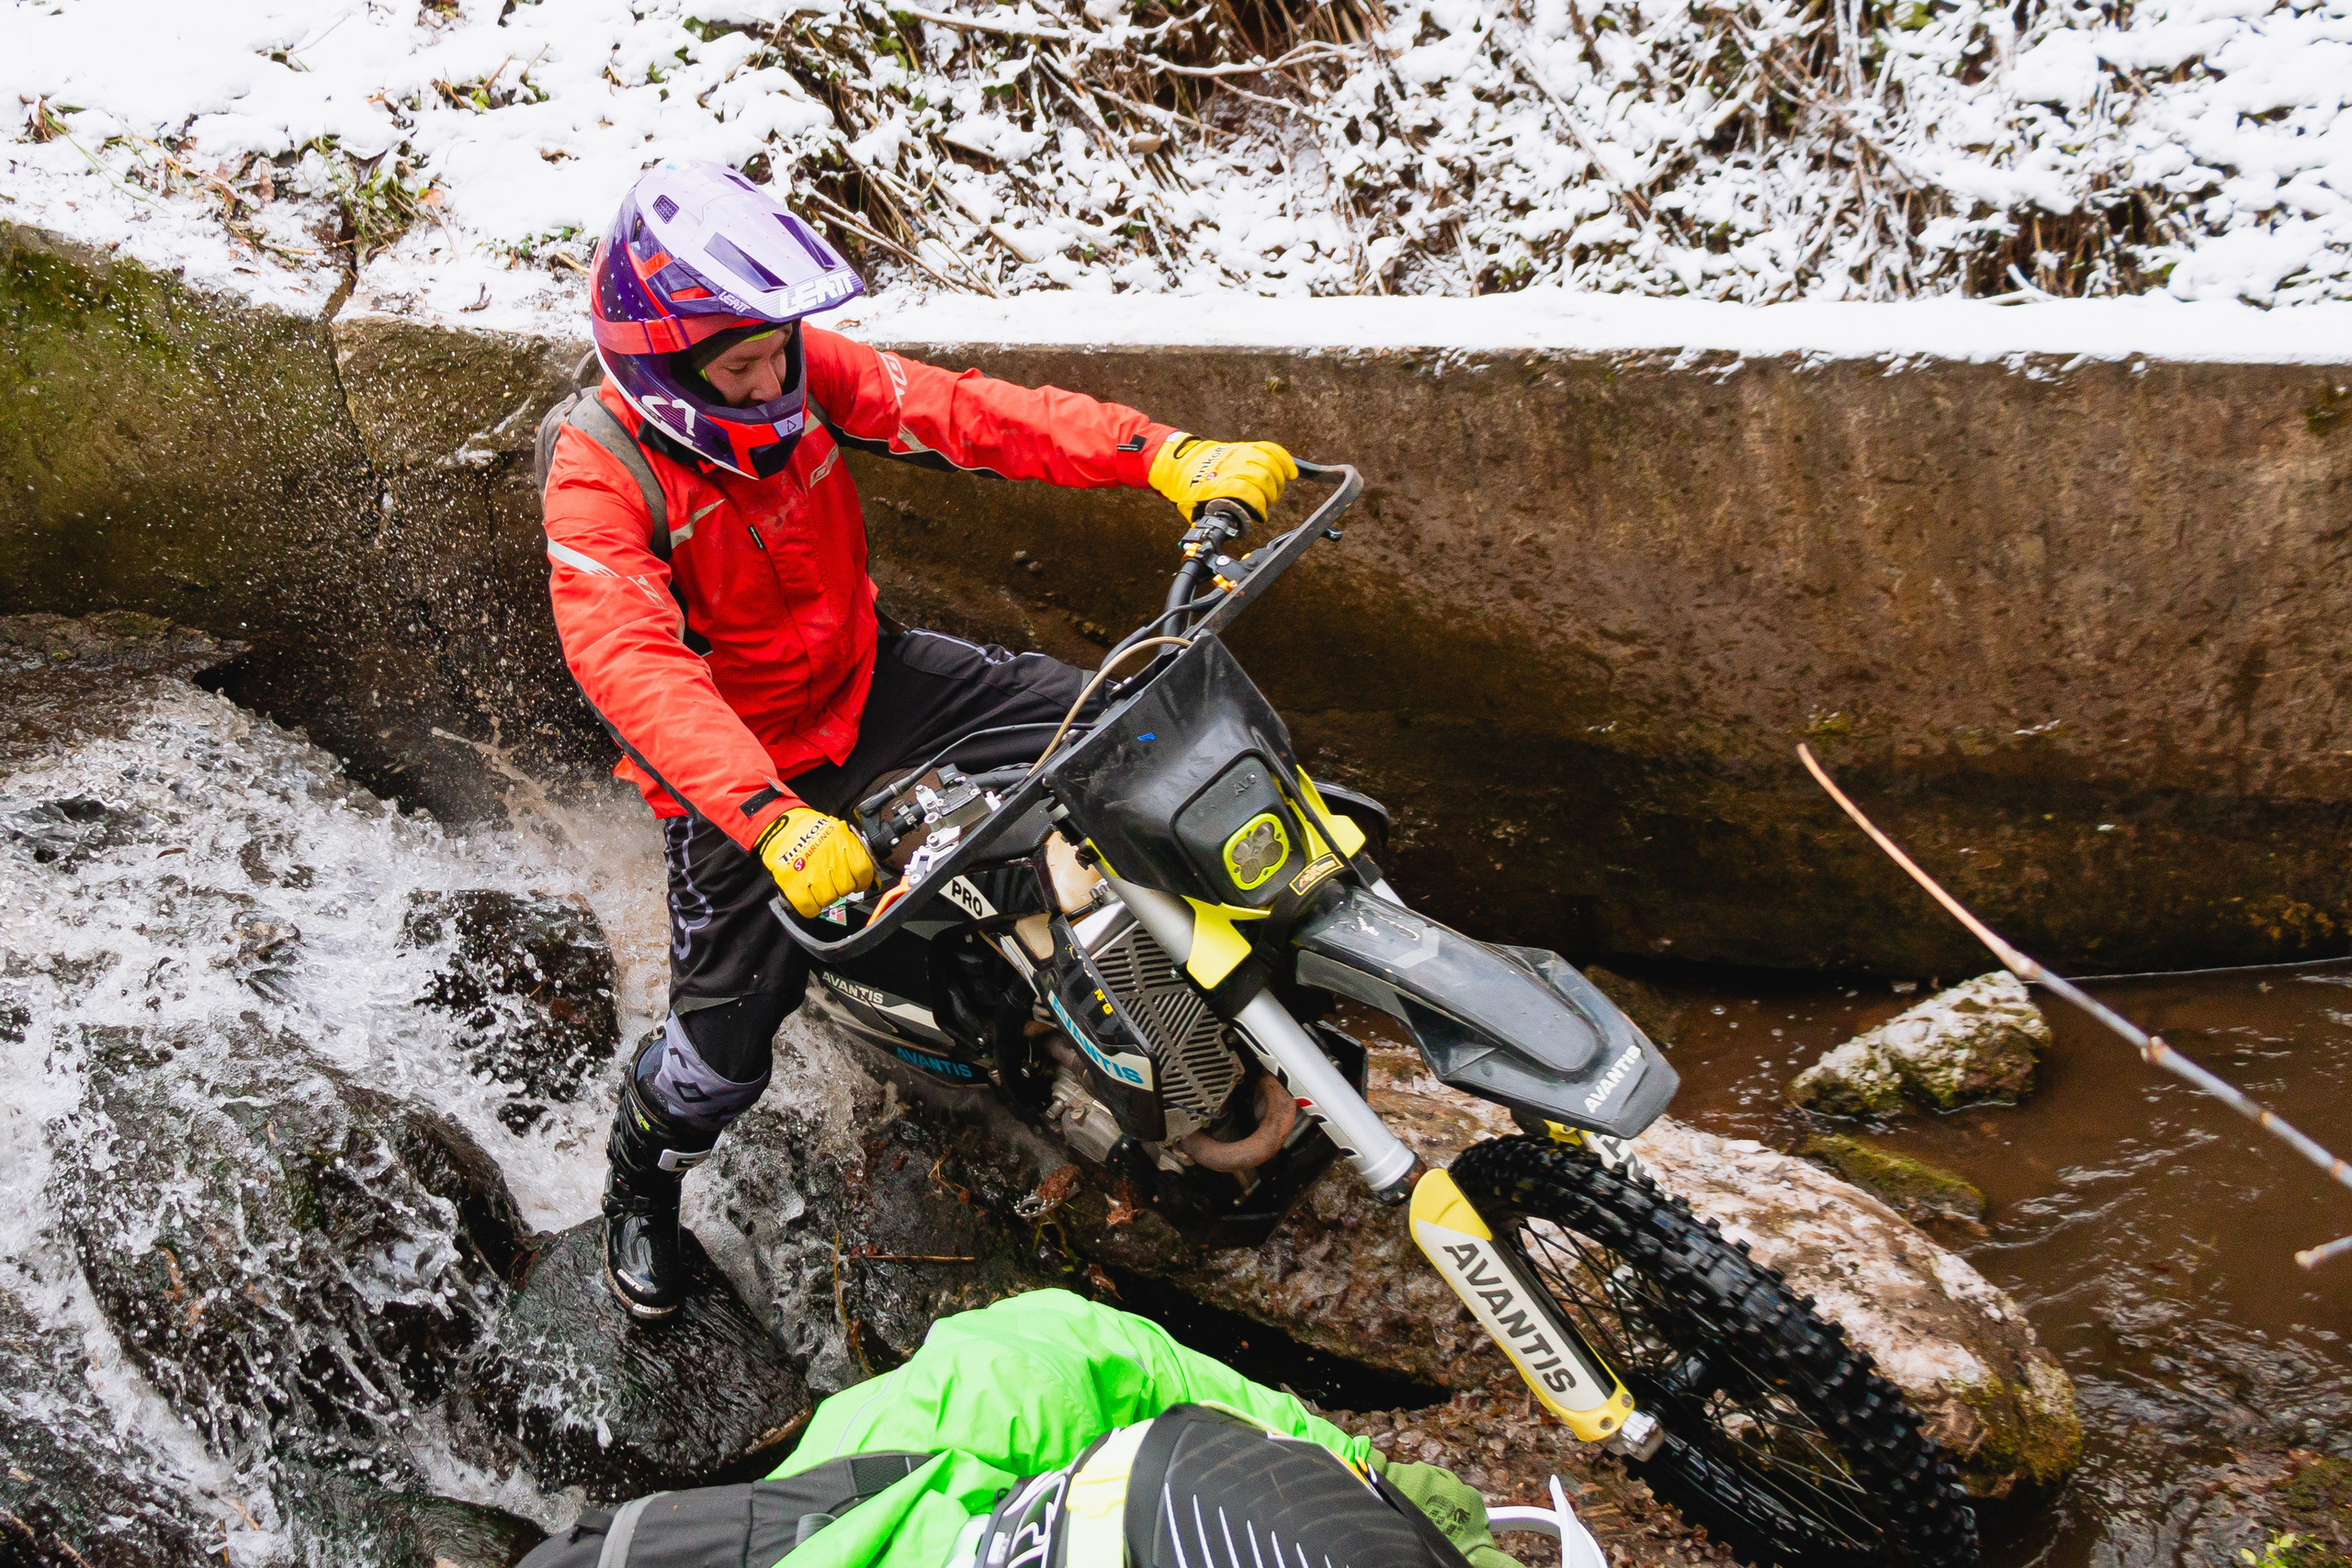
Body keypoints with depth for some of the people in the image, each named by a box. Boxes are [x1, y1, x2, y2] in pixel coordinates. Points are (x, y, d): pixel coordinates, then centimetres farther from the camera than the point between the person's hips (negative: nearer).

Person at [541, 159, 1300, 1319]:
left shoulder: (804, 370, -12)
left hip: (861, 680, 5)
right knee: (725, 1045, -4)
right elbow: (635, 668, -38)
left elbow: (959, 411, -18)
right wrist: (773, 820, -52)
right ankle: (640, 1181, 30)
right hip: (735, 763, -5)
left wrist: (1165, 454, -31)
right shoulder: (599, 478, -26)